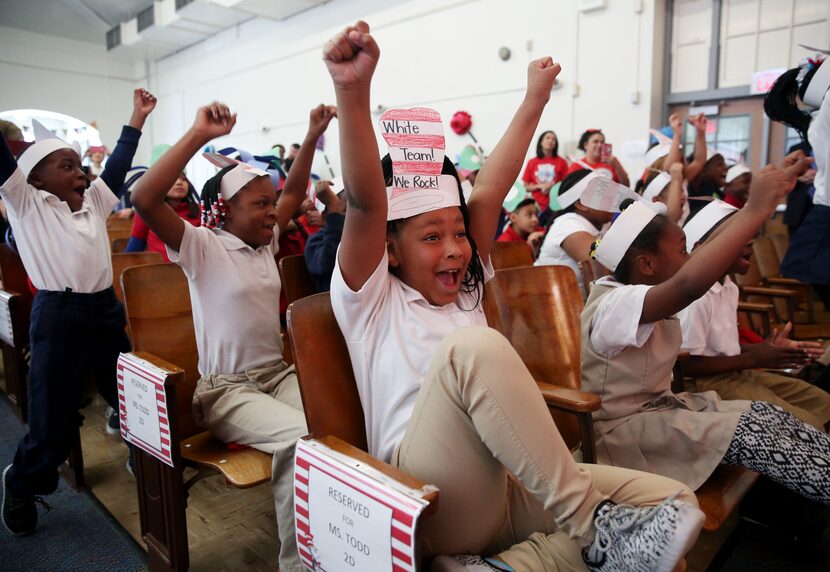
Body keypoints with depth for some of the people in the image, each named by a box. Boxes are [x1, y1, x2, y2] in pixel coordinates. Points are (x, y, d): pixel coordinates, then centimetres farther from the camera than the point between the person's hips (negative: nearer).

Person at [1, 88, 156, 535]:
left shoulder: (94, 201, 15)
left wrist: (138, 117, 22)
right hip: (58, 317, -5)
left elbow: (118, 165, 19)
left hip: (107, 309, 5)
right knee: (52, 414, 4)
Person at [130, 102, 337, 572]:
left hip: (278, 373, 6)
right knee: (301, 437, -31)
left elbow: (295, 191, 18)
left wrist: (313, 136, 7)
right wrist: (200, 135, -27)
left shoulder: (266, 242, 11)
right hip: (226, 388, -6)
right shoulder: (202, 247, -8)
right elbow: (145, 199, -24)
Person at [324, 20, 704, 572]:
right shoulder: (372, 301, -1)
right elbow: (366, 205, -18)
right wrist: (353, 93, -30)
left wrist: (535, 98, 12)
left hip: (503, 489, 6)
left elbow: (488, 193, 10)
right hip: (429, 506, -5)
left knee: (673, 503, -11)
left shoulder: (465, 289, 14)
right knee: (475, 346, -33)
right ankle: (593, 526, -21)